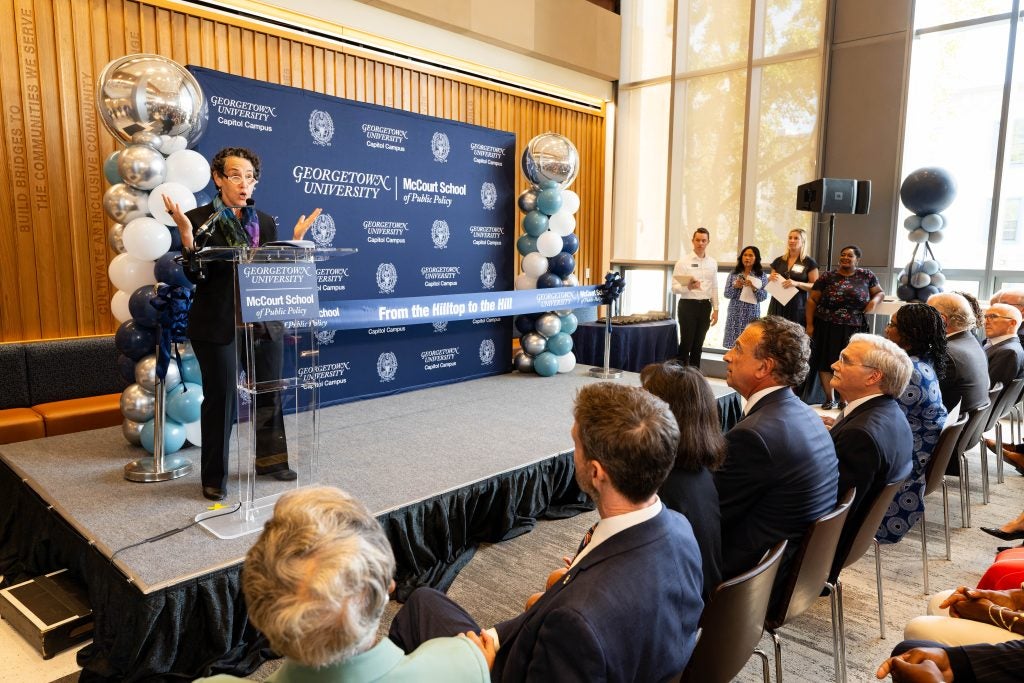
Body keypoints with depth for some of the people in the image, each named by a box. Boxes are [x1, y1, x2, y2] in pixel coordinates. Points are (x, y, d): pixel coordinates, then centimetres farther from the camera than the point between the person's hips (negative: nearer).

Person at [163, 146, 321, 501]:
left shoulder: (265, 222, 10)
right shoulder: (199, 218, -3)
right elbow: (195, 276, -9)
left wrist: (295, 240, 0)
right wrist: (186, 234, -21)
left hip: (264, 323, 5)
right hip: (219, 325, -4)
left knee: (269, 394, 13)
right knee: (220, 399, 4)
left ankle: (270, 459, 32)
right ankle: (214, 477, 19)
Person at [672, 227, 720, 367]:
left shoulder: (712, 263, 9)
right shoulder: (683, 262, -5)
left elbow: (714, 288, 13)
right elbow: (674, 287, -10)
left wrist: (715, 309, 8)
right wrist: (688, 287, -29)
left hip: (705, 306, 4)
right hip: (687, 305, -4)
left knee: (698, 344, 10)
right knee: (686, 343, -3)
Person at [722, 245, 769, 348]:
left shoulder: (761, 275, 4)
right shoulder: (734, 273, 7)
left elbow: (764, 296, -1)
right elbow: (726, 294, 5)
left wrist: (754, 288, -17)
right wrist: (735, 287, -12)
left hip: (751, 314, -1)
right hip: (735, 313, 1)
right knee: (734, 344, 0)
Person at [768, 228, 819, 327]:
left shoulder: (809, 262, 1)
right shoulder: (779, 261, 13)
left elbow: (815, 286, -1)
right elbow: (770, 282, 22)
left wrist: (797, 283, -16)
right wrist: (771, 278, -1)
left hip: (796, 307, -3)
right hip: (777, 306, 3)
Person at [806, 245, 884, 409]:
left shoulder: (866, 276, 3)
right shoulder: (827, 277, 0)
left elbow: (879, 292, 15)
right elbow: (812, 300, 1)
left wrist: (875, 300, -10)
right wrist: (810, 325, -4)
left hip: (853, 329, 0)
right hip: (827, 327, 0)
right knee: (825, 362, 4)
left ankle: (844, 399, 18)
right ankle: (830, 398, 18)